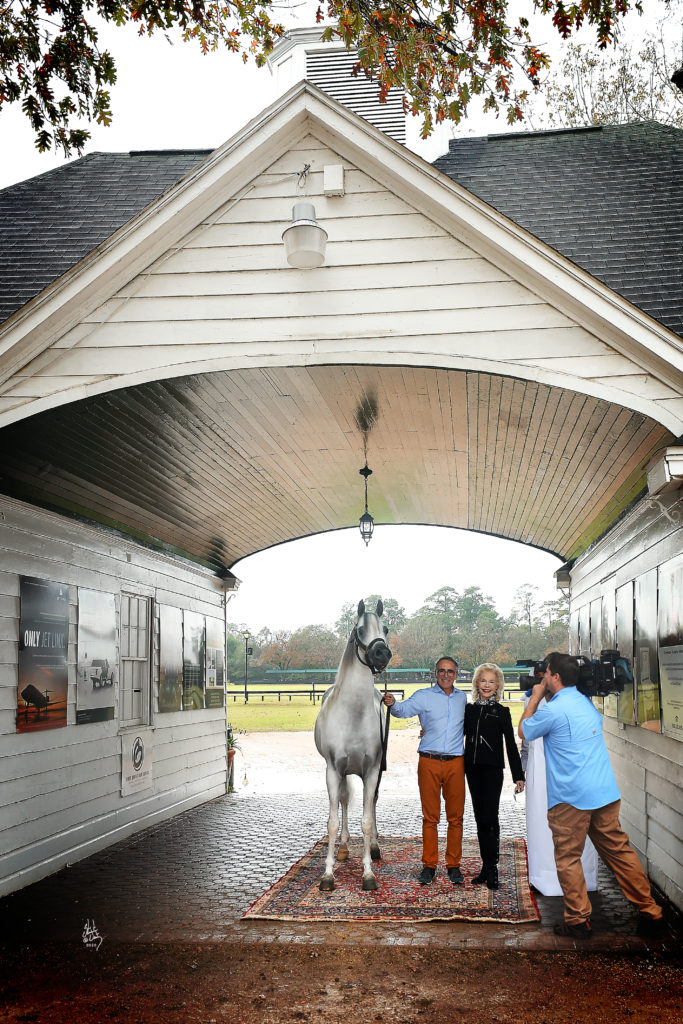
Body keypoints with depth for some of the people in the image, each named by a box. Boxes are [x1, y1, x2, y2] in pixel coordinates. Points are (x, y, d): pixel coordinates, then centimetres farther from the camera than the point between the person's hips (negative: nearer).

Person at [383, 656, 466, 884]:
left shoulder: (462, 697, 12)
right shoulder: (423, 696, 1)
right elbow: (404, 709, -15)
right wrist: (392, 704, -35)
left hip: (455, 763, 2)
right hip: (429, 763, -2)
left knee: (455, 817, 5)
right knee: (430, 816, 2)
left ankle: (453, 865, 16)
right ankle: (429, 865, 11)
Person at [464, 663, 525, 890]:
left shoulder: (501, 712, 0)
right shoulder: (469, 709, 10)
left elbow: (511, 744, 0)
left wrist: (518, 775, -3)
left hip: (493, 769, -4)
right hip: (473, 769, 4)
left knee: (490, 818, -10)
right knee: (480, 818, 7)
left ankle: (491, 868, -4)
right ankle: (486, 867, 14)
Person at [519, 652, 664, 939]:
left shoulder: (553, 711, -13)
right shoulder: (587, 703, 10)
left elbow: (524, 730, 3)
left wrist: (536, 697, 12)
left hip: (570, 799, -7)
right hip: (605, 793, 7)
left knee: (568, 859, 6)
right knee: (619, 850, 13)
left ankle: (578, 921, 10)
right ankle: (649, 912, 16)